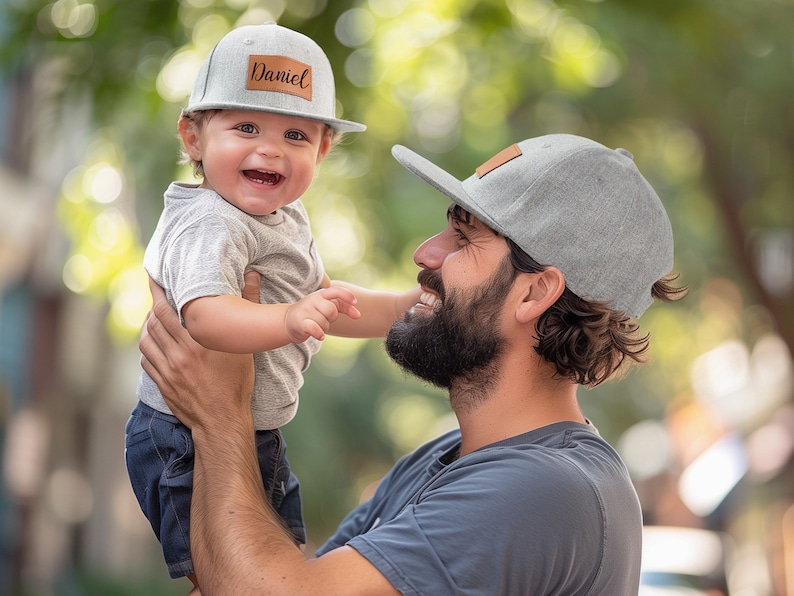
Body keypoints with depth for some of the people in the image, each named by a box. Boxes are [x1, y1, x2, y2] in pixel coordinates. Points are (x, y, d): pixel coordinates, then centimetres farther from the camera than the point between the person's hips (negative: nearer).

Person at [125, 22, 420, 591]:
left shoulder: (284, 214, 7)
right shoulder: (211, 224, -26)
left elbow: (322, 300, 18)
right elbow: (204, 312, -44)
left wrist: (414, 306, 11)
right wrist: (288, 321, -60)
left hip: (256, 436, 10)